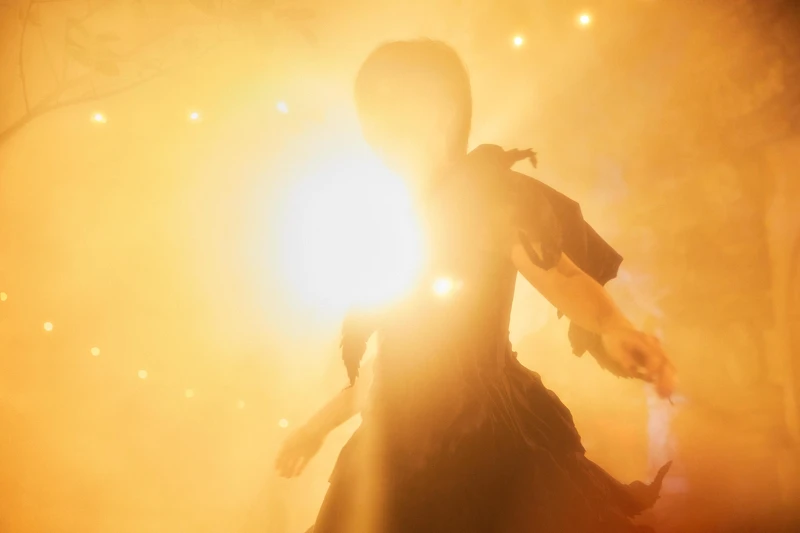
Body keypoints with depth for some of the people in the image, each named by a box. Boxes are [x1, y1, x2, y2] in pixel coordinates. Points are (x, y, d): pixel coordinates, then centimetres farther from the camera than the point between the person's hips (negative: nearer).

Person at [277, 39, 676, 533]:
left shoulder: (489, 195, -4)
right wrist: (318, 427, 31)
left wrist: (613, 328, -43)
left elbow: (556, 274, -21)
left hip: (492, 441, -5)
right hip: (397, 451, 6)